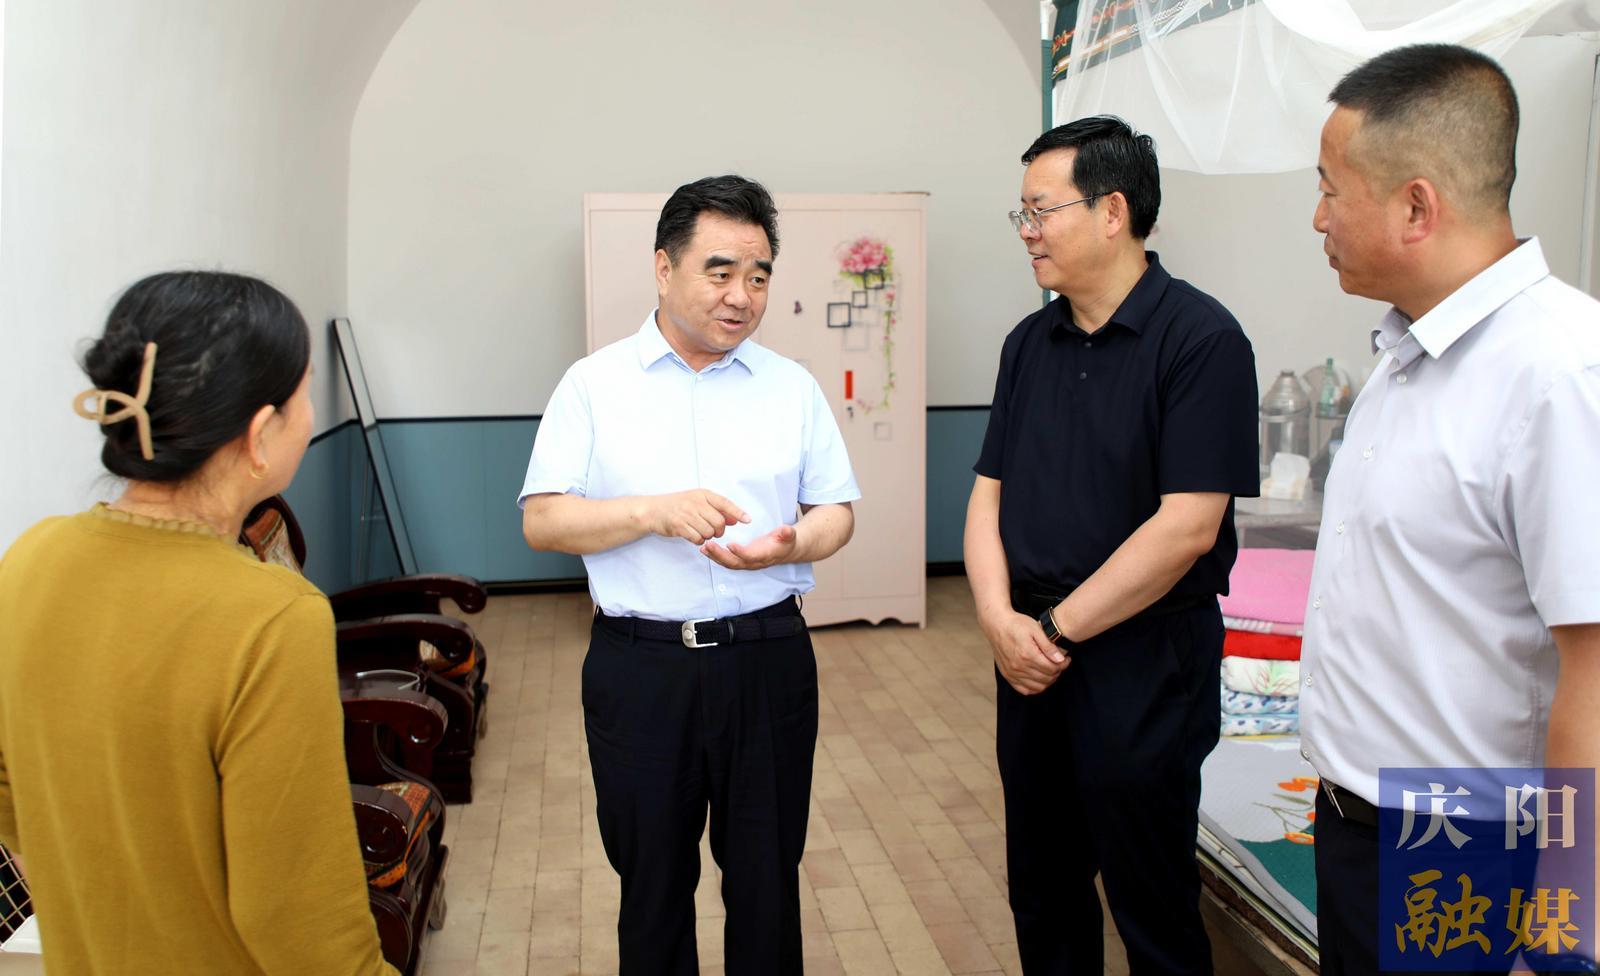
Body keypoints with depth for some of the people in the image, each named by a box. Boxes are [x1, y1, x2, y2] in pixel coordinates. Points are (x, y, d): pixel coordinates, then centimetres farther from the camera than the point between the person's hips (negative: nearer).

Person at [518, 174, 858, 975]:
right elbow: (541, 521, -5)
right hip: (639, 665, -1)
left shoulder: (792, 386, 6)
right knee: (652, 881, 14)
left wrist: (790, 544, -16)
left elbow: (836, 511, 6)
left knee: (767, 876, 13)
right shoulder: (594, 385, 0)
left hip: (768, 660, 2)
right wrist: (654, 512, -19)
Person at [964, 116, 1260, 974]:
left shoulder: (1199, 338, -13)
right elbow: (989, 492, 8)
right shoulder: (1029, 342, 8)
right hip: (1031, 657, 6)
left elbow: (1186, 526, -19)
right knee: (1043, 896, 19)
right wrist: (999, 617, -8)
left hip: (1142, 662, -6)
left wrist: (1058, 629, -14)